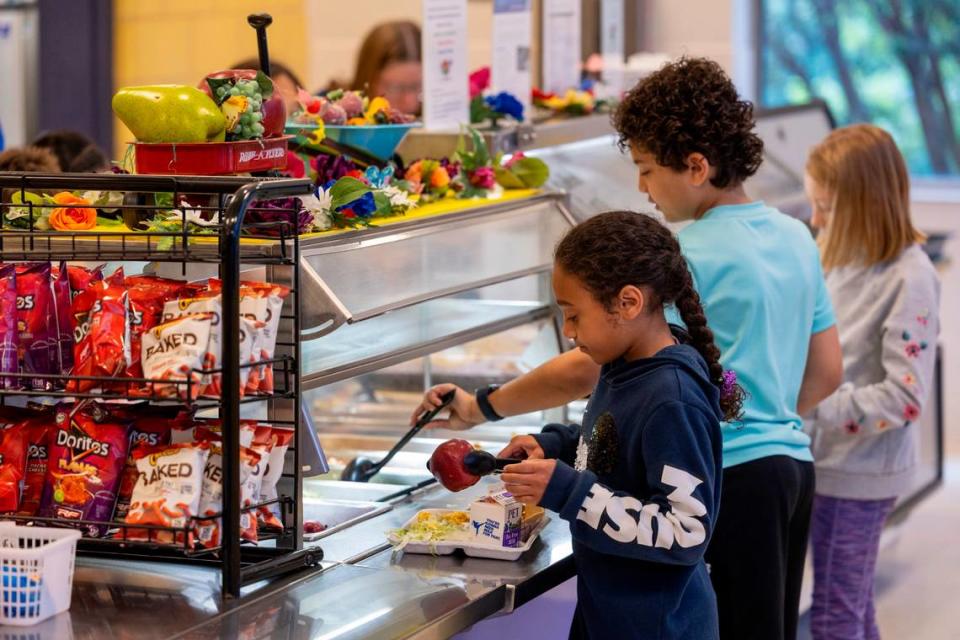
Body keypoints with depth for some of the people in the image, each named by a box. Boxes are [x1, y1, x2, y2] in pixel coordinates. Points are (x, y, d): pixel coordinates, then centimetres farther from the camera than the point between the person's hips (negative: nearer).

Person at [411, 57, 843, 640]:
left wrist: (482, 407, -10)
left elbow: (586, 371, -18)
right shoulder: (797, 238, 8)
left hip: (732, 477, -8)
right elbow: (827, 372, 15)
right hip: (794, 460, 8)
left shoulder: (687, 259, -15)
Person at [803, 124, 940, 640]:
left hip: (858, 473, -8)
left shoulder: (908, 278, -19)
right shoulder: (850, 258, 3)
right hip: (832, 460, 8)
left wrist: (811, 404, -25)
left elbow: (905, 397, -22)